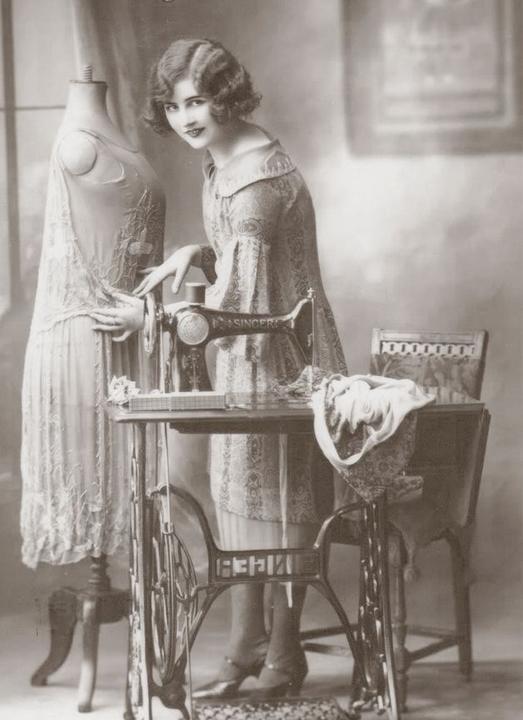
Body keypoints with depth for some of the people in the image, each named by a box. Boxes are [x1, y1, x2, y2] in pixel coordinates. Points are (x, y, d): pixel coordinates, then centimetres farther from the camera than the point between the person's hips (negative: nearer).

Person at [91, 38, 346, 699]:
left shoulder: (257, 178, -23)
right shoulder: (219, 158, 7)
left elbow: (237, 296, -22)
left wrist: (148, 317, -13)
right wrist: (195, 255, 0)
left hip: (282, 352, -9)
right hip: (243, 352, 9)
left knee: (281, 496, 1)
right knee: (236, 491, 11)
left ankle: (283, 651, 13)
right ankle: (246, 644, 19)